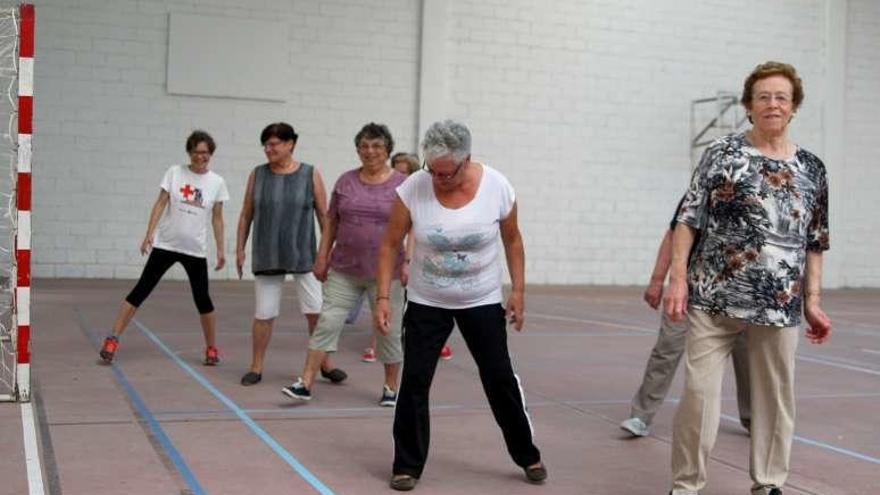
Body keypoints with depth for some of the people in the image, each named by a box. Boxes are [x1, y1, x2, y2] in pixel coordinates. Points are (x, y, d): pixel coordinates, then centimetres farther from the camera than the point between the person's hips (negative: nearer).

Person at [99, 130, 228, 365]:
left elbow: (217, 218, 7)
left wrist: (220, 249, 5)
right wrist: (149, 233, -9)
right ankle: (112, 340, 0)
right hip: (165, 244, -1)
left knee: (202, 299, 3)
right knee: (141, 290, -3)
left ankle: (211, 348, 19)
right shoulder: (175, 172, -1)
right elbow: (160, 204, -1)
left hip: (196, 249, 1)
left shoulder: (217, 183, 1)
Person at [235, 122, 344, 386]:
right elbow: (246, 215, 9)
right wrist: (240, 249, 7)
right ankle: (256, 367, 18)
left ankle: (326, 364, 15)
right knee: (263, 314, 5)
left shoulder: (310, 175, -1)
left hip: (303, 255, -1)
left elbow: (324, 215, 2)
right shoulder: (257, 175, 4)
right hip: (266, 256, 1)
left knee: (316, 311, 0)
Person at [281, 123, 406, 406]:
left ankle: (391, 388, 22)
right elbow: (331, 221, 11)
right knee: (327, 322, -1)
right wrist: (322, 257, 7)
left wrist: (408, 262, -13)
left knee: (389, 330, 6)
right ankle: (305, 384, 2)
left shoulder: (402, 185, -3)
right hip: (344, 269, 2)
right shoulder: (346, 181, 6)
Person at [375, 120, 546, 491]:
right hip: (426, 302, 0)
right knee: (414, 380, -3)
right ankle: (407, 465, 12)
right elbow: (390, 245, -8)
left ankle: (527, 455, 25)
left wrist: (518, 291, -2)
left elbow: (512, 240, 0)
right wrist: (383, 297, -13)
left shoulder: (497, 188, -15)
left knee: (500, 378, 6)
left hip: (483, 301, 0)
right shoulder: (412, 189, -17)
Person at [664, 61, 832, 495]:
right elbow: (688, 219, -1)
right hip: (713, 298, -2)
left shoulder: (811, 169, 9)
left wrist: (812, 302, 10)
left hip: (779, 306, 3)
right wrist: (677, 277, -10)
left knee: (775, 397, 10)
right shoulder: (721, 153, 1)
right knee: (698, 391, -2)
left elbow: (814, 243, 13)